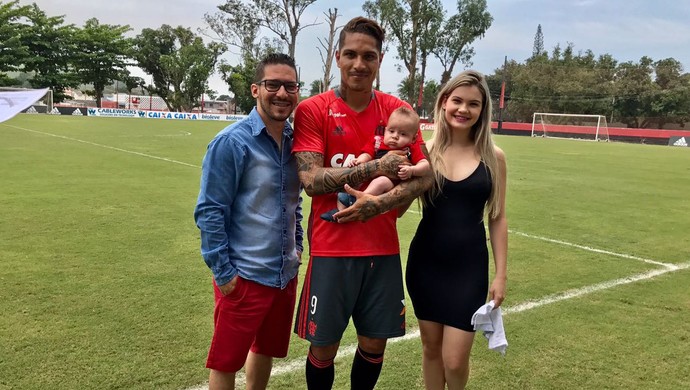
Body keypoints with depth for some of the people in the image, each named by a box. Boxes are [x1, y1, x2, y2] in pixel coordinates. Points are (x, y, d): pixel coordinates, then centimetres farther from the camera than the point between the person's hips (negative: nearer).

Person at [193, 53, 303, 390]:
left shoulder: (295, 141, 4)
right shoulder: (231, 142, -15)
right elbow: (209, 211, -15)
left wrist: (297, 246, 12)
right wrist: (223, 272, -15)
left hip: (285, 274, 6)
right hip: (244, 275, -6)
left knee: (267, 349, 21)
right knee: (226, 360, 7)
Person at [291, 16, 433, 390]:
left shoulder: (398, 110, 4)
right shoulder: (312, 110, -5)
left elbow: (424, 175, 0)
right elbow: (311, 180, -15)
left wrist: (381, 203, -16)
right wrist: (379, 167, -17)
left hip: (383, 248, 3)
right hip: (331, 249, -2)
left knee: (374, 344, 13)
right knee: (323, 347, 8)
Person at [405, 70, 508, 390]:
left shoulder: (493, 157, -2)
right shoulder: (425, 150, -3)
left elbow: (497, 218, 3)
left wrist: (500, 274, 2)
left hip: (469, 267, -1)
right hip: (426, 263, 1)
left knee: (455, 360, 1)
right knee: (431, 347, 14)